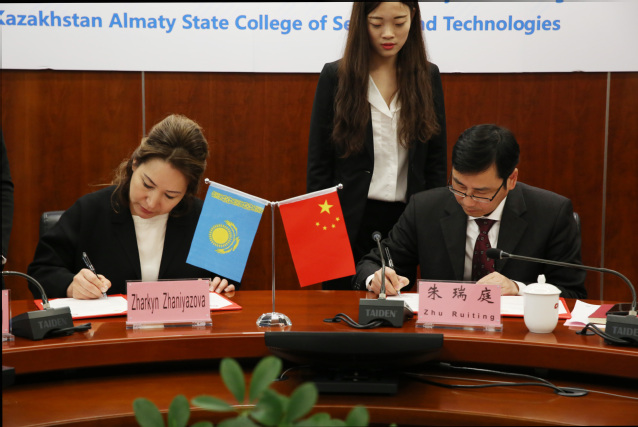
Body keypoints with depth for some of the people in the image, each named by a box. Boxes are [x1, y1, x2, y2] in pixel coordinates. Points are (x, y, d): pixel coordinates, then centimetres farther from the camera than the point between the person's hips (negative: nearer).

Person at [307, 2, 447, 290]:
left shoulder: (428, 77, 4)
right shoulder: (335, 76, -2)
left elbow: (436, 161, 7)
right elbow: (318, 163, -1)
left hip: (406, 221, 2)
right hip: (350, 221, -2)